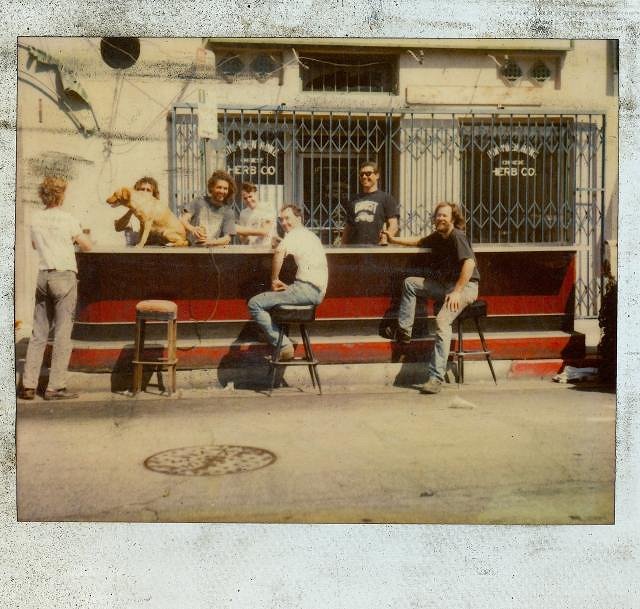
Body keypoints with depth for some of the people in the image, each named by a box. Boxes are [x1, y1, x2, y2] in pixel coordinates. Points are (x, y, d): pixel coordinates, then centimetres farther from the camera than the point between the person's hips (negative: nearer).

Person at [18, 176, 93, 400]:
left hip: (43, 276, 5)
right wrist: (74, 239, 20)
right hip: (64, 275, -5)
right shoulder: (67, 220, -8)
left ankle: (28, 385, 9)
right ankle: (55, 387, -2)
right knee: (63, 333, -2)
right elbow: (87, 247, 0)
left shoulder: (36, 219, 7)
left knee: (38, 333, 10)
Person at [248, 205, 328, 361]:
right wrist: (289, 287, 14)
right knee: (266, 299, 32)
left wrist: (274, 279, -13)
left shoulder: (295, 234, -4)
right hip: (317, 291, 10)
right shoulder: (310, 235, 26)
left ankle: (283, 345, -13)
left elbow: (279, 252, -25)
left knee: (255, 304, -12)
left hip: (307, 288, -10)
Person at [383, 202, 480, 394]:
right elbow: (420, 241, 33)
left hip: (465, 286, -9)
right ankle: (403, 332, 11)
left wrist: (457, 292, -29)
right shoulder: (437, 237, 12)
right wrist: (395, 240, 25)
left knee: (442, 321, -29)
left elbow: (469, 263, -26)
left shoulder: (457, 236, -14)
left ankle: (436, 378, -32)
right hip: (445, 284, 9)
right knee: (410, 283, 11)